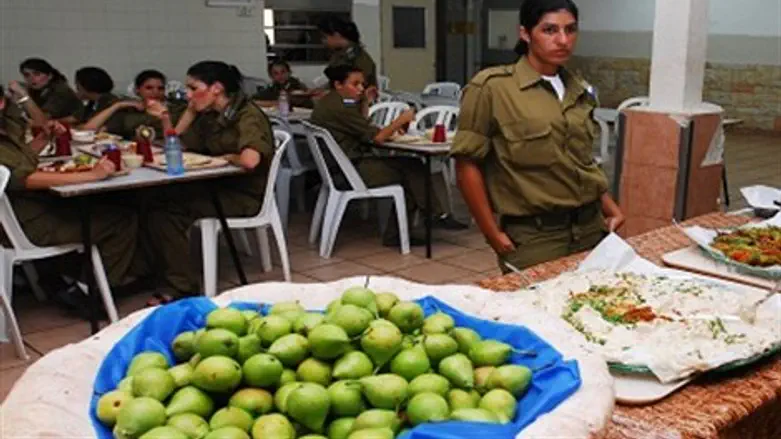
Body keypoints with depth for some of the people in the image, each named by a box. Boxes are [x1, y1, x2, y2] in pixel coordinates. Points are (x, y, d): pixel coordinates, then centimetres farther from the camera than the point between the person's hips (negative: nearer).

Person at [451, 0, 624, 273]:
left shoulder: (580, 91, 10)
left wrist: (608, 206, 10)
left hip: (591, 228, 6)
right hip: (532, 236, -6)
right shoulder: (491, 87, -9)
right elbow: (468, 165, -9)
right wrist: (493, 234, -11)